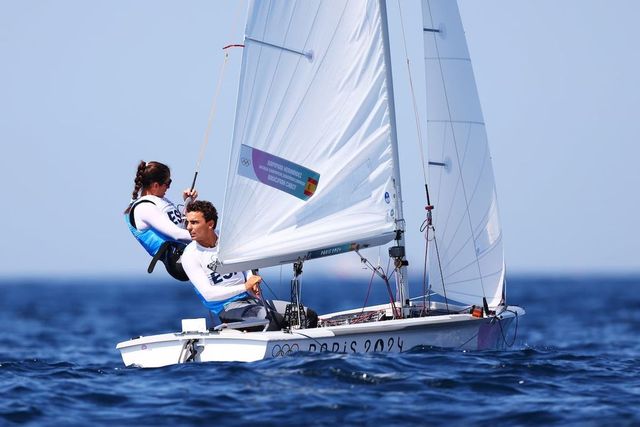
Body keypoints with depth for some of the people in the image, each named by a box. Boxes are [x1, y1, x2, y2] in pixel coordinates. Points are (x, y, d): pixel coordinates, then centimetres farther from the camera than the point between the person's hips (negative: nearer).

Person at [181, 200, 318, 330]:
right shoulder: (190, 256, -6)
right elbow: (208, 294, -15)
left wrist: (253, 284, 1)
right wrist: (245, 287, -20)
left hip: (252, 298, 6)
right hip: (227, 307, -6)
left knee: (310, 316, -5)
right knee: (276, 320, -35)